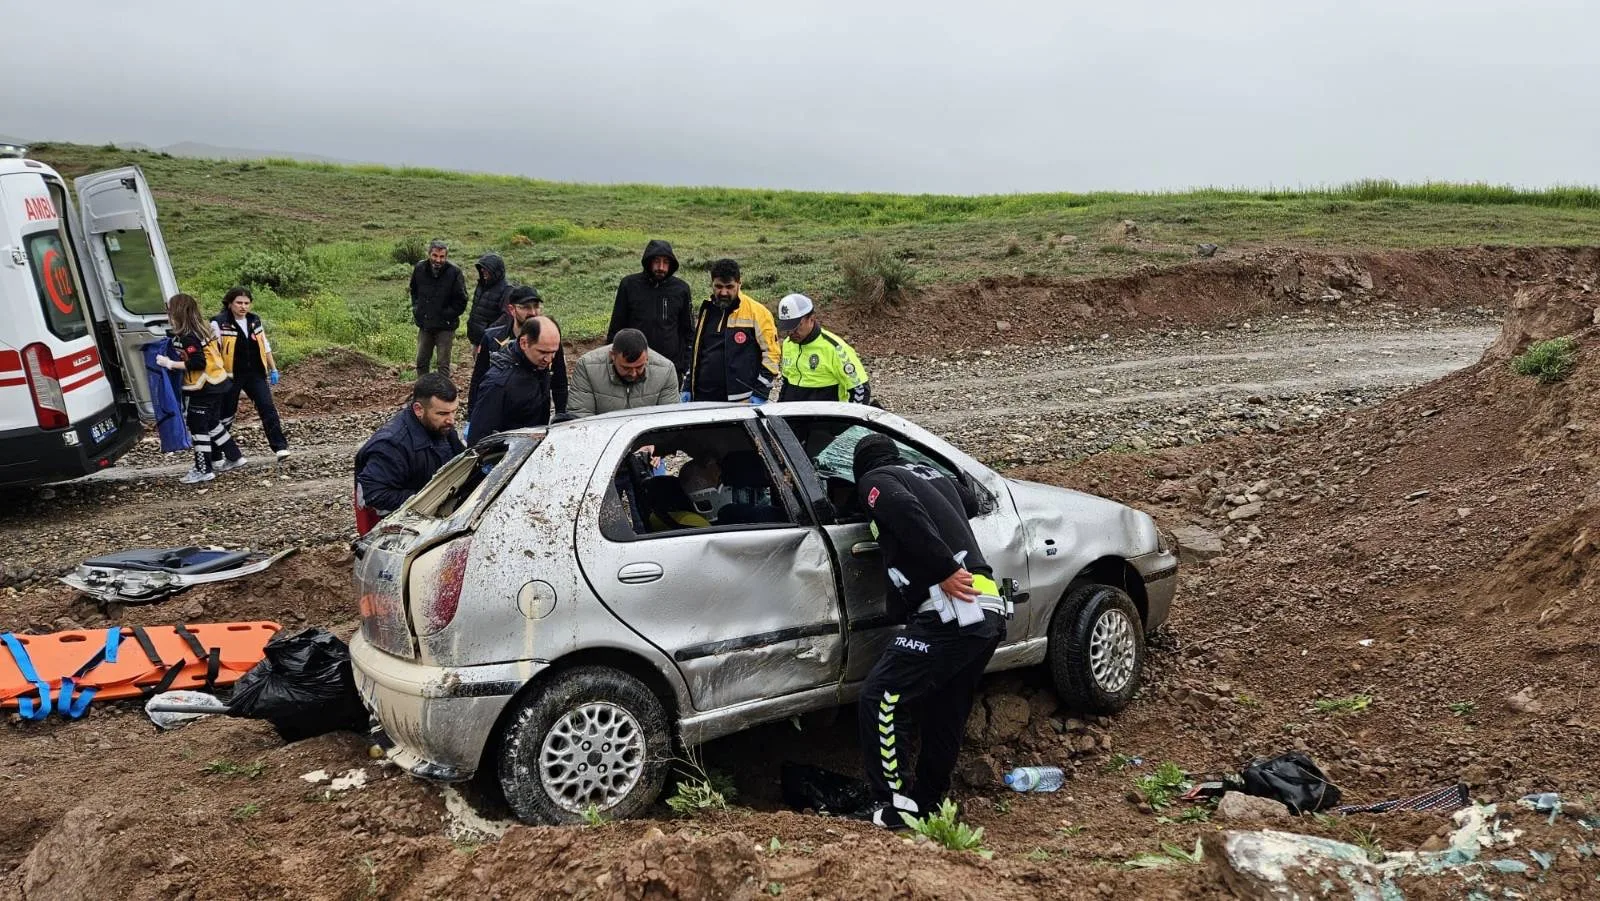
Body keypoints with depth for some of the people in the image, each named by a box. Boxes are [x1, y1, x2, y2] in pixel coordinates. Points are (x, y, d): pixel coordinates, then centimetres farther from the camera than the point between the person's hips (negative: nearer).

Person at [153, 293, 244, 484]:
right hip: (217, 383, 9)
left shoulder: (187, 338, -19)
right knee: (213, 423, 21)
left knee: (197, 426, -1)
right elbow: (217, 349, 15)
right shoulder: (205, 328, 7)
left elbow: (197, 363, -26)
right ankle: (234, 456, 27)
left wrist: (170, 364, -20)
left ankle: (203, 470, 3)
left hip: (201, 389, -9)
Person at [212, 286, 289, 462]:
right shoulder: (219, 322, -10)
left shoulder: (254, 320, 6)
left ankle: (280, 447, 0)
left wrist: (273, 369, 14)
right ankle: (214, 455, 19)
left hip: (255, 373, 4)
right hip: (231, 375, -4)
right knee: (226, 414, 6)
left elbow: (265, 346, 15)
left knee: (268, 408, -3)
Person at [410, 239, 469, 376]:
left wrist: (446, 315, -12)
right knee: (421, 362, 13)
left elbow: (461, 302, -8)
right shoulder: (420, 268, -2)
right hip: (424, 325, 5)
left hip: (444, 327, -4)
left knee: (443, 365, 1)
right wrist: (416, 308, 7)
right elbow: (413, 291, 18)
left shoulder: (454, 272, -15)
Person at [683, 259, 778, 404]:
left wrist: (761, 392, -11)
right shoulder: (707, 311, 13)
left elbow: (771, 353, -6)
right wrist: (688, 387, 18)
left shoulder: (757, 312, -5)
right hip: (703, 398, 5)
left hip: (741, 402, -5)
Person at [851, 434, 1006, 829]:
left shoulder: (875, 480, 4)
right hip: (990, 613, 8)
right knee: (945, 714, 17)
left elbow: (907, 513, -17)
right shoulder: (931, 473, 25)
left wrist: (945, 571, -18)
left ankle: (896, 805, -4)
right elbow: (970, 503, 44)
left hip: (951, 612, -8)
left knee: (881, 697, -6)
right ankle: (927, 803, 27)